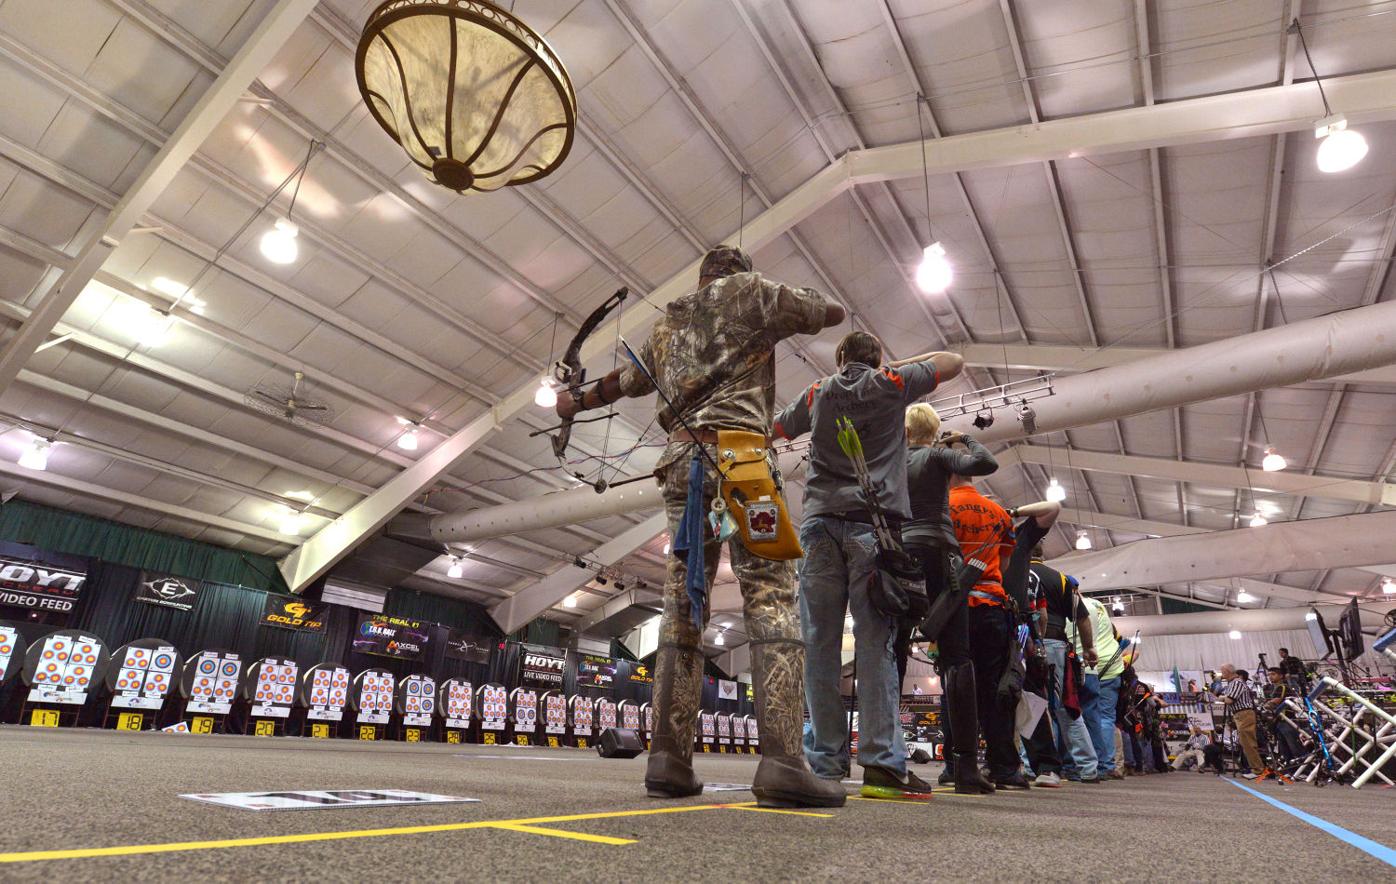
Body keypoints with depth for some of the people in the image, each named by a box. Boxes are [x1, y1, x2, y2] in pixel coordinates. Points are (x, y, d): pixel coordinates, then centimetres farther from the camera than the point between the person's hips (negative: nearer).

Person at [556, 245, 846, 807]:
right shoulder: (751, 291, 13)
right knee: (772, 595, -11)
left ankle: (667, 761, 0)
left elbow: (624, 380, 39)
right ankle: (781, 762, -21)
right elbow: (832, 313, 19)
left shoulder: (667, 323, 28)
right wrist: (783, 309, 38)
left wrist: (575, 405, 57)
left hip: (683, 463, 6)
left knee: (683, 604, 3)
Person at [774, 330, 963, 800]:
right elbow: (954, 362, 25)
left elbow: (777, 427, 32)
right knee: (875, 644, -5)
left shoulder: (818, 393, 19)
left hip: (821, 521, 2)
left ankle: (825, 763, 0)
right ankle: (882, 764, -9)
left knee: (819, 646, 1)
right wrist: (901, 365, 31)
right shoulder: (892, 383, 12)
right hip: (874, 523, -2)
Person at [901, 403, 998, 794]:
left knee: (892, 658, 3)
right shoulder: (937, 455, 5)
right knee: (956, 658, -4)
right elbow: (986, 464, -8)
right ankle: (965, 765, -9)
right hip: (936, 556, -4)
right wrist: (964, 441, 12)